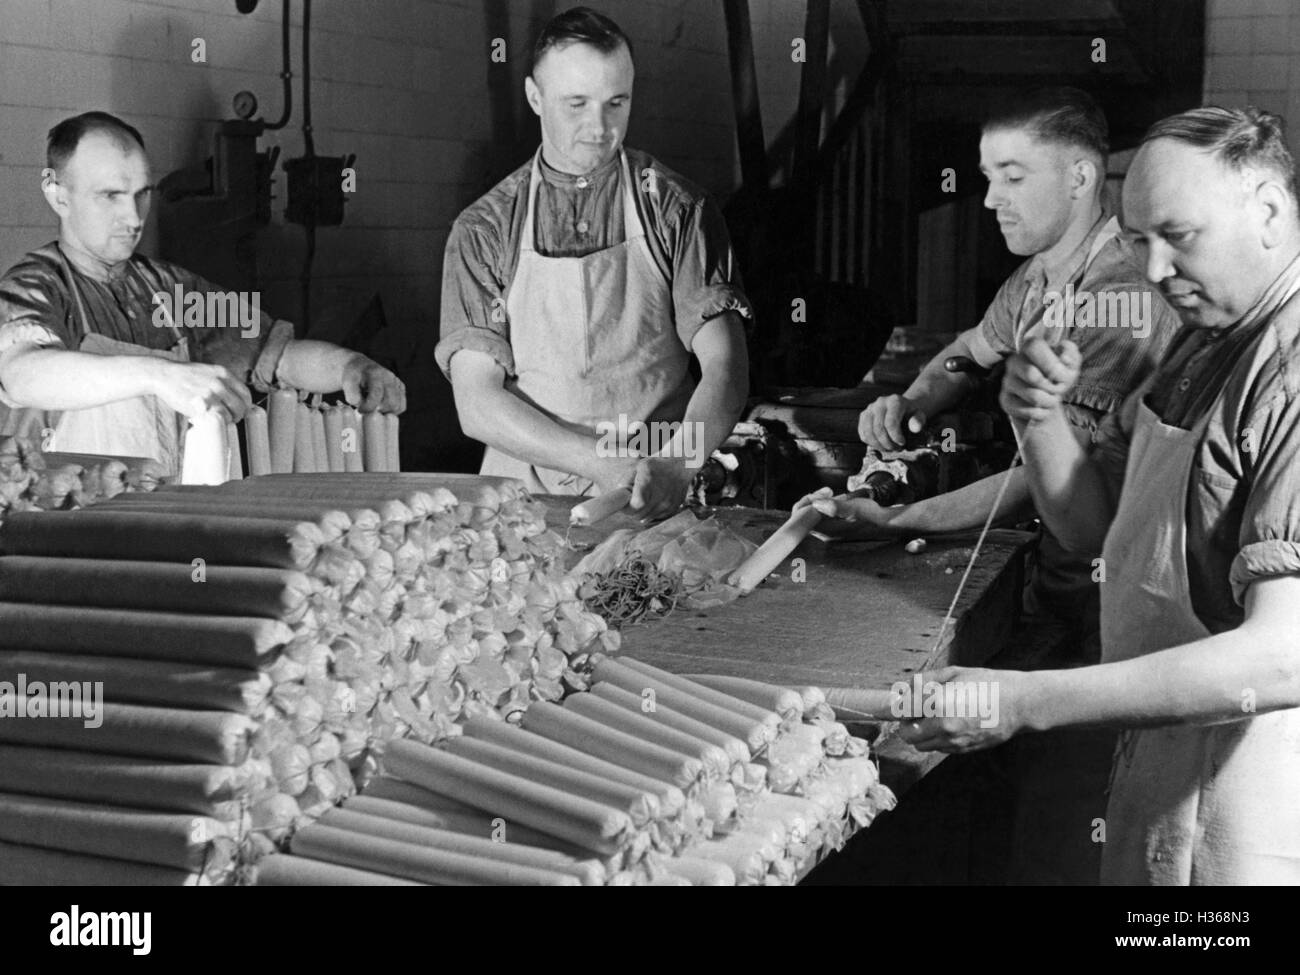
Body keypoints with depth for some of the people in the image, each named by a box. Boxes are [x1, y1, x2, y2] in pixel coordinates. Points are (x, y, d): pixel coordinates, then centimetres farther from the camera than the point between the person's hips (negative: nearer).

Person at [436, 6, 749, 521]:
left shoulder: (676, 209, 5)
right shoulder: (484, 230, 5)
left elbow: (725, 366, -2)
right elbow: (476, 402, -2)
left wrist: (674, 465, -22)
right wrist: (608, 465, -15)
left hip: (656, 499, 0)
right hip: (525, 497, 1)